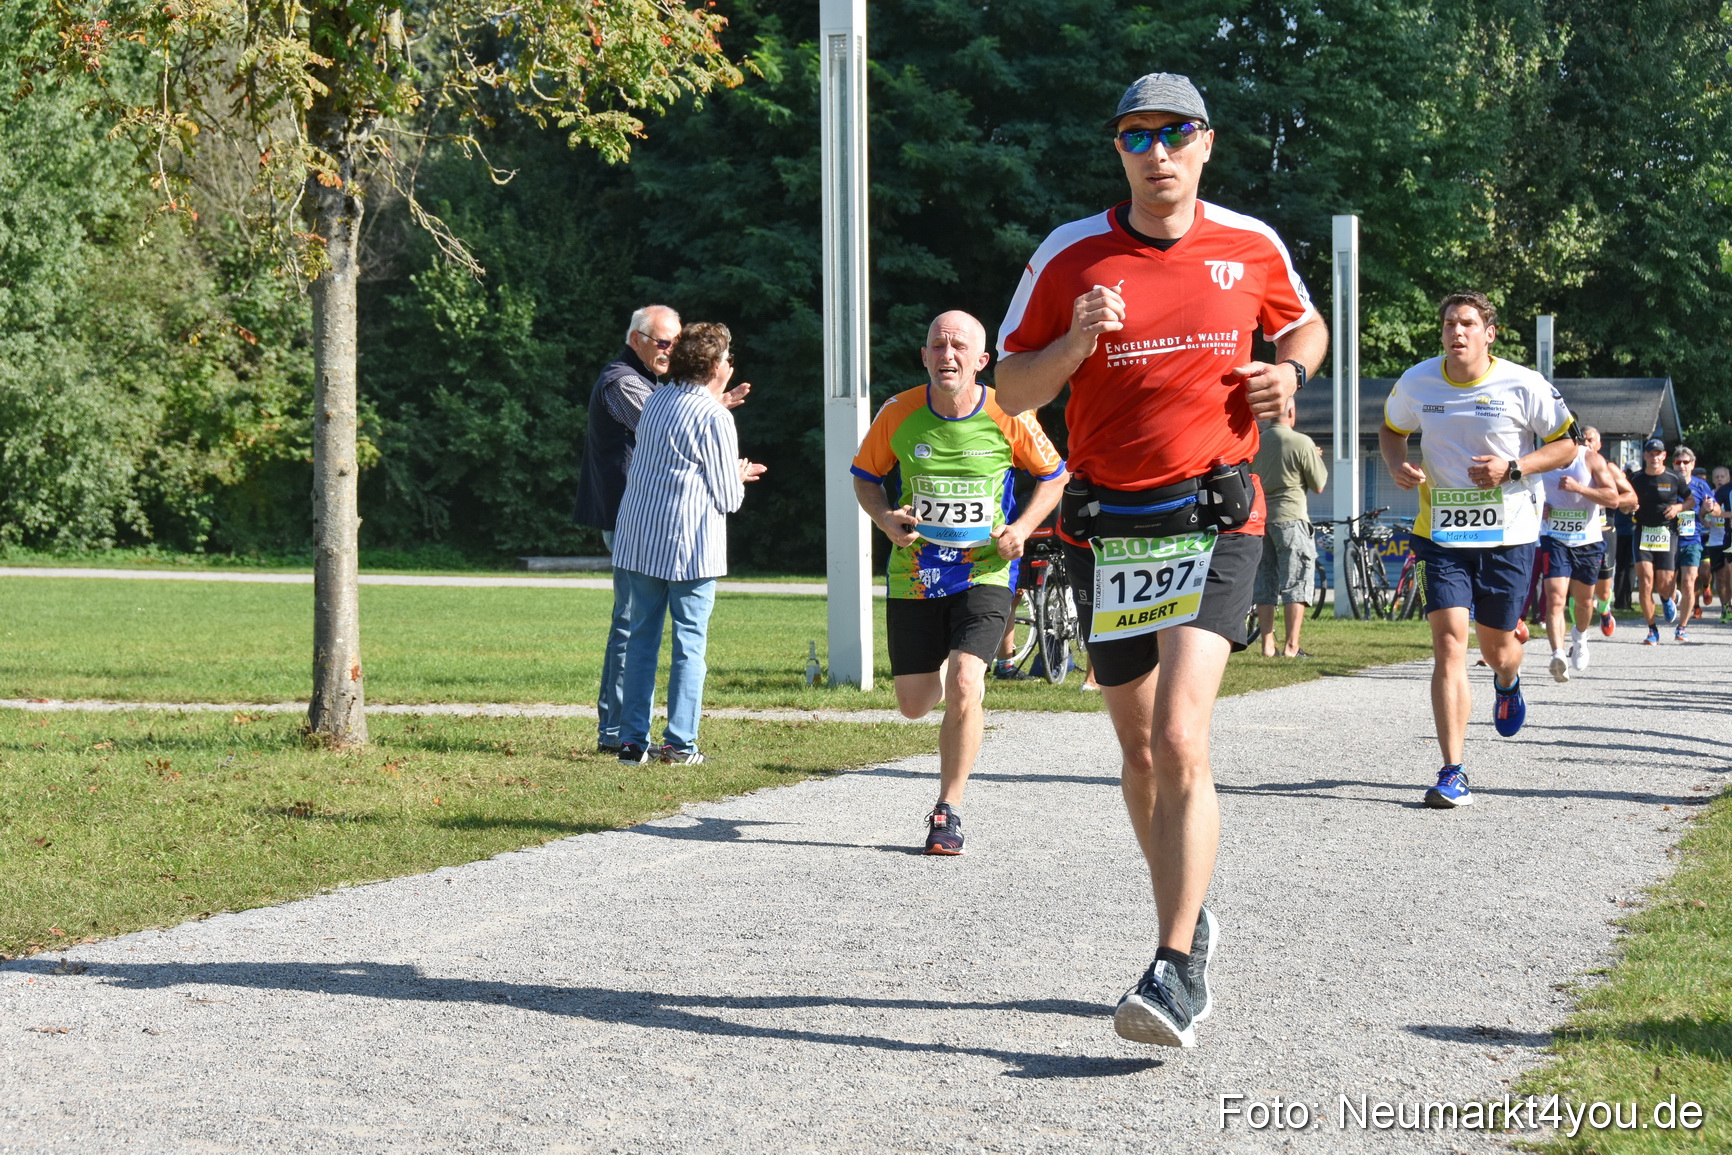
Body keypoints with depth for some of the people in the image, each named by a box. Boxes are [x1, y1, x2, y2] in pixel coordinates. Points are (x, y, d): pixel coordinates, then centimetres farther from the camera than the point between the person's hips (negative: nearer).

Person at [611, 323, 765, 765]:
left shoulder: (657, 400, 10)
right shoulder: (714, 417, -10)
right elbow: (727, 498, -8)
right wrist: (738, 478, 15)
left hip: (638, 537, 6)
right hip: (690, 544, -6)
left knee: (641, 637, 10)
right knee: (690, 641, 1)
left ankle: (633, 740, 8)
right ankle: (680, 743, 0)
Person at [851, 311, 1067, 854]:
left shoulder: (1008, 417, -8)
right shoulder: (899, 414, -5)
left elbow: (1053, 475, 7)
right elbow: (865, 475, 10)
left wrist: (1022, 528, -8)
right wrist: (885, 517, -10)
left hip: (985, 572, -2)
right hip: (914, 575, 2)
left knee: (963, 686, -22)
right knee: (915, 705, 7)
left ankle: (948, 814, -5)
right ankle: (954, 687, 48)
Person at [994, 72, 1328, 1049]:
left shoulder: (1253, 246, 4)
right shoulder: (1071, 256, 1)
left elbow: (1304, 323, 24)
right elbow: (1013, 392, 4)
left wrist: (1289, 373, 2)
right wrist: (1078, 341, -15)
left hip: (1215, 522, -2)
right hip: (1105, 525, 2)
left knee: (1180, 740, -19)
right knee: (1141, 751, 11)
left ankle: (1178, 971, -19)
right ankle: (1190, 923, 33)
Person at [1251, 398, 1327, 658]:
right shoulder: (1302, 443, -9)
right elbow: (1319, 485, -4)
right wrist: (1316, 459, 14)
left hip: (1259, 517, 5)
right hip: (1290, 517, -5)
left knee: (1264, 582, 9)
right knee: (1296, 582, 0)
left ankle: (1267, 645, 8)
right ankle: (1291, 646, -5)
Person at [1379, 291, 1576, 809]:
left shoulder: (1523, 386, -9)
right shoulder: (1416, 383, -2)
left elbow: (1565, 445, 0)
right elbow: (1391, 428, 17)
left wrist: (1513, 468, -16)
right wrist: (1397, 465, -5)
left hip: (1508, 534, -1)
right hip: (1441, 533, 1)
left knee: (1497, 647, 10)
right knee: (1448, 644, -13)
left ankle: (1507, 683, 52)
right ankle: (1452, 773, -12)